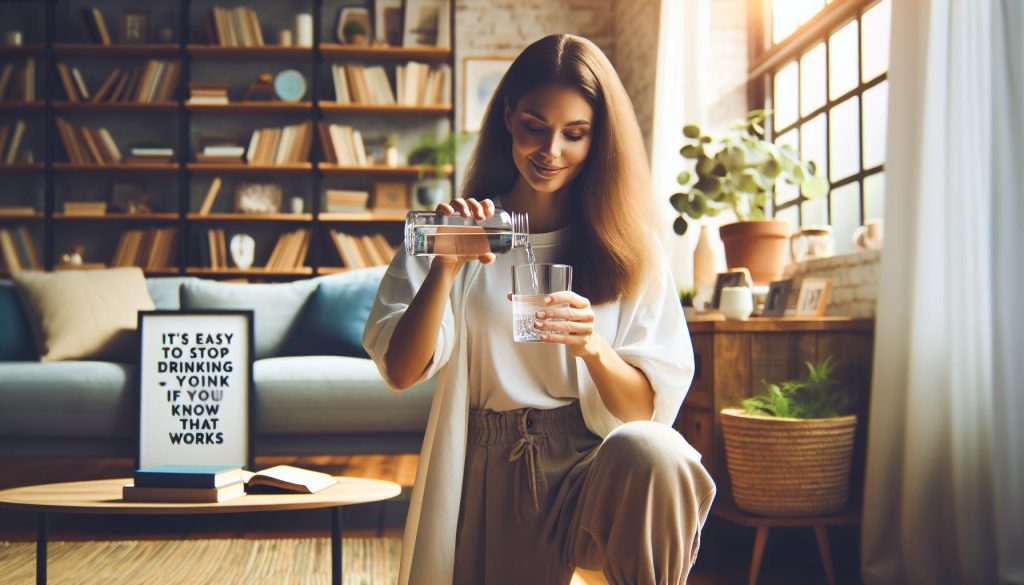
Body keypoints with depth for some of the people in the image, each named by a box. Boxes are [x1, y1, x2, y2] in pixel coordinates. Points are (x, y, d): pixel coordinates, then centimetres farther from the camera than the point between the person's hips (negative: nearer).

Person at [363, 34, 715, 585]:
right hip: (486, 482, 1)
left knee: (650, 455, -31)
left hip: (596, 476, -1)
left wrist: (592, 346, -24)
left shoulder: (629, 248, 4)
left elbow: (646, 409, -3)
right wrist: (446, 269, -21)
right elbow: (401, 370, -5)